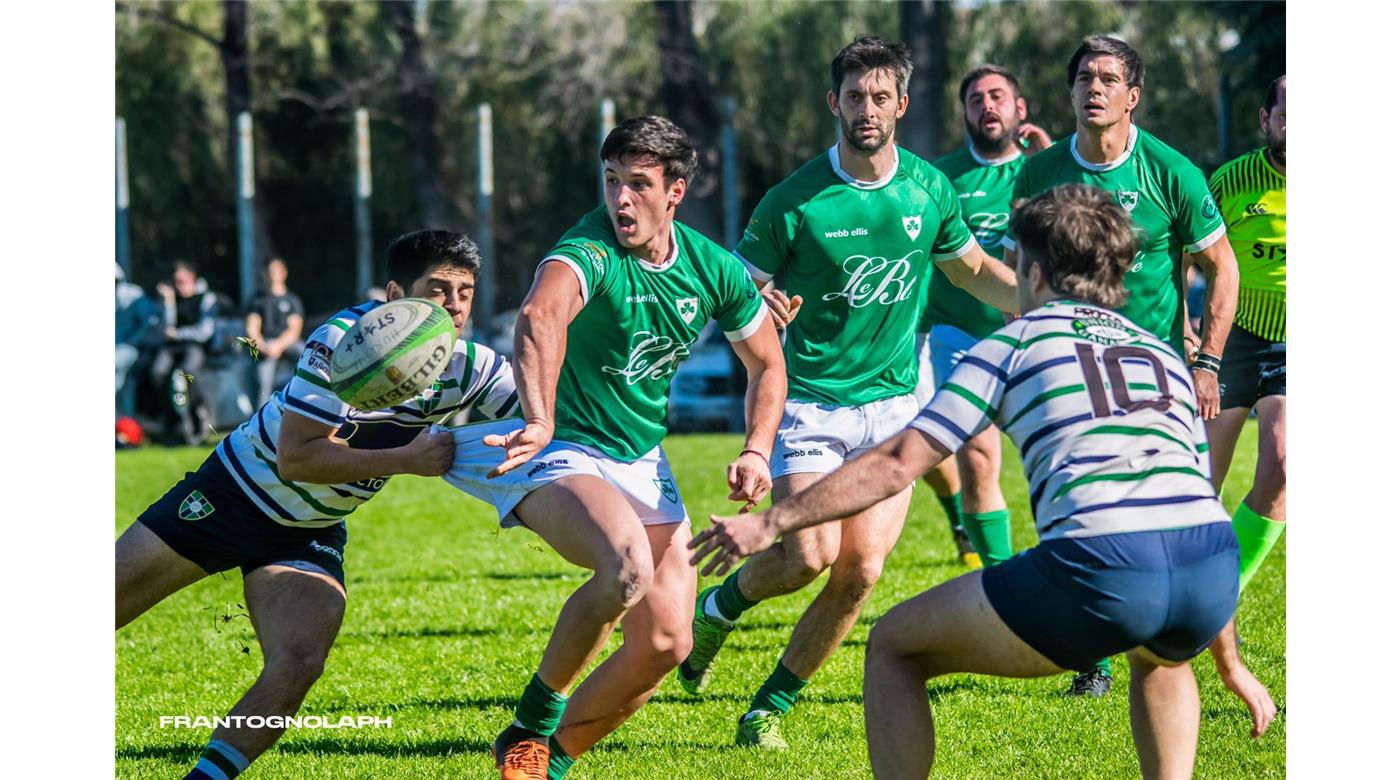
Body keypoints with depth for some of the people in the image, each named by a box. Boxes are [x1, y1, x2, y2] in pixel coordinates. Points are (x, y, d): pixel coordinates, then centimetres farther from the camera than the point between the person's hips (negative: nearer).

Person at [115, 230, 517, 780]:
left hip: (311, 535, 4)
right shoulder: (341, 342, -26)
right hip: (236, 492, -4)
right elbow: (295, 457, -27)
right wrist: (407, 459, -29)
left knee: (299, 665, -20)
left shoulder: (470, 368, -10)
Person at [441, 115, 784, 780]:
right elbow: (539, 316, -46)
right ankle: (532, 719, -14)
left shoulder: (714, 271, -4)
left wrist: (756, 452, -4)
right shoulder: (591, 251, -23)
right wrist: (540, 422, -63)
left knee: (665, 643, -3)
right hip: (561, 453, -6)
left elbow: (767, 365, 13)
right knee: (629, 566, -35)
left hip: (643, 463, 6)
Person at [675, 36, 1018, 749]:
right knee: (810, 556, -18)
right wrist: (763, 311, -26)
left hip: (892, 405, 3)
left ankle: (770, 708, 9)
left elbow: (973, 270, 19)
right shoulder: (794, 202, -10)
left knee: (860, 571, -7)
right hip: (810, 402, -3)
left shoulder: (929, 189, 2)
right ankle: (718, 607, 15)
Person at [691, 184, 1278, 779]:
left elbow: (897, 463, 10)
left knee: (894, 647, 14)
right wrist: (1229, 663, 45)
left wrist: (771, 522, 17)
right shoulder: (1164, 356, 31)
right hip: (1215, 572, 5)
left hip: (1102, 564, -5)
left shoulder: (1019, 341, 17)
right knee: (1159, 653, 43)